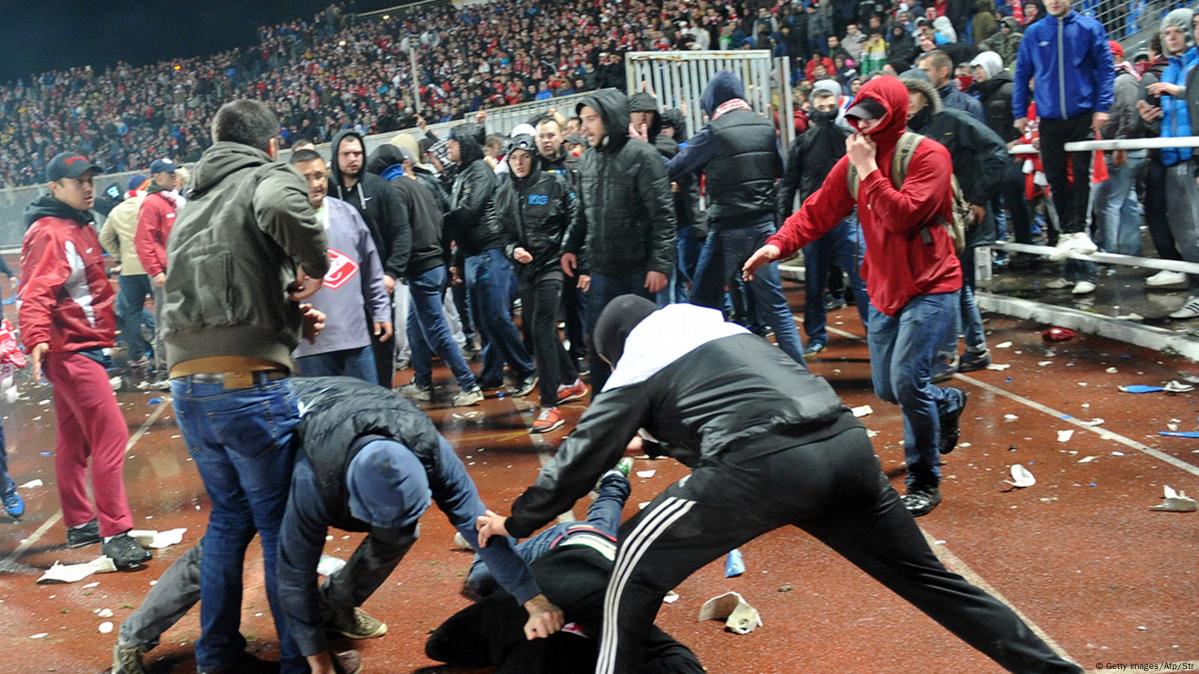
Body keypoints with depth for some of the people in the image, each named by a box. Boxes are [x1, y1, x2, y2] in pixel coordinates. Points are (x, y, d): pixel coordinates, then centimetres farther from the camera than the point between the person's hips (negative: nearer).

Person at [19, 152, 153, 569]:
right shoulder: (48, 233, -15)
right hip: (69, 349, -10)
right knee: (111, 433, -12)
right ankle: (115, 534, -9)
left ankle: (80, 525, 27)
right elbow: (35, 293, -26)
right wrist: (37, 340, -39)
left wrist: (106, 333, 28)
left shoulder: (82, 228, 14)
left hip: (86, 347, 10)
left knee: (74, 440, 17)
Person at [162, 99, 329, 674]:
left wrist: (290, 312, 15)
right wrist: (314, 268, -11)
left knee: (228, 517, 23)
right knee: (282, 526, 6)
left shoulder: (190, 205, 22)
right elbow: (280, 209, -27)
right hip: (249, 385, -7)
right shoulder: (269, 176, -1)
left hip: (187, 389, 7)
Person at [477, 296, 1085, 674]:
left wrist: (516, 522, 31)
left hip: (767, 465, -7)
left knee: (637, 567, 11)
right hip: (846, 444, 7)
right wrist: (657, 439, 62)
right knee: (926, 576, 22)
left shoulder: (637, 367, 15)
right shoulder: (723, 329, 32)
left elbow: (580, 459, 18)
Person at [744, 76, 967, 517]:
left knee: (907, 381, -18)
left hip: (931, 287, -7)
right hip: (885, 289, 7)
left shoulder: (927, 155, -14)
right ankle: (948, 403, 46)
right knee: (887, 389, 13)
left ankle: (925, 483, 1)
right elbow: (817, 212, 0)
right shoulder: (853, 162, 5)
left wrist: (869, 170, -23)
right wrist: (779, 243, -15)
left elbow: (902, 216, -27)